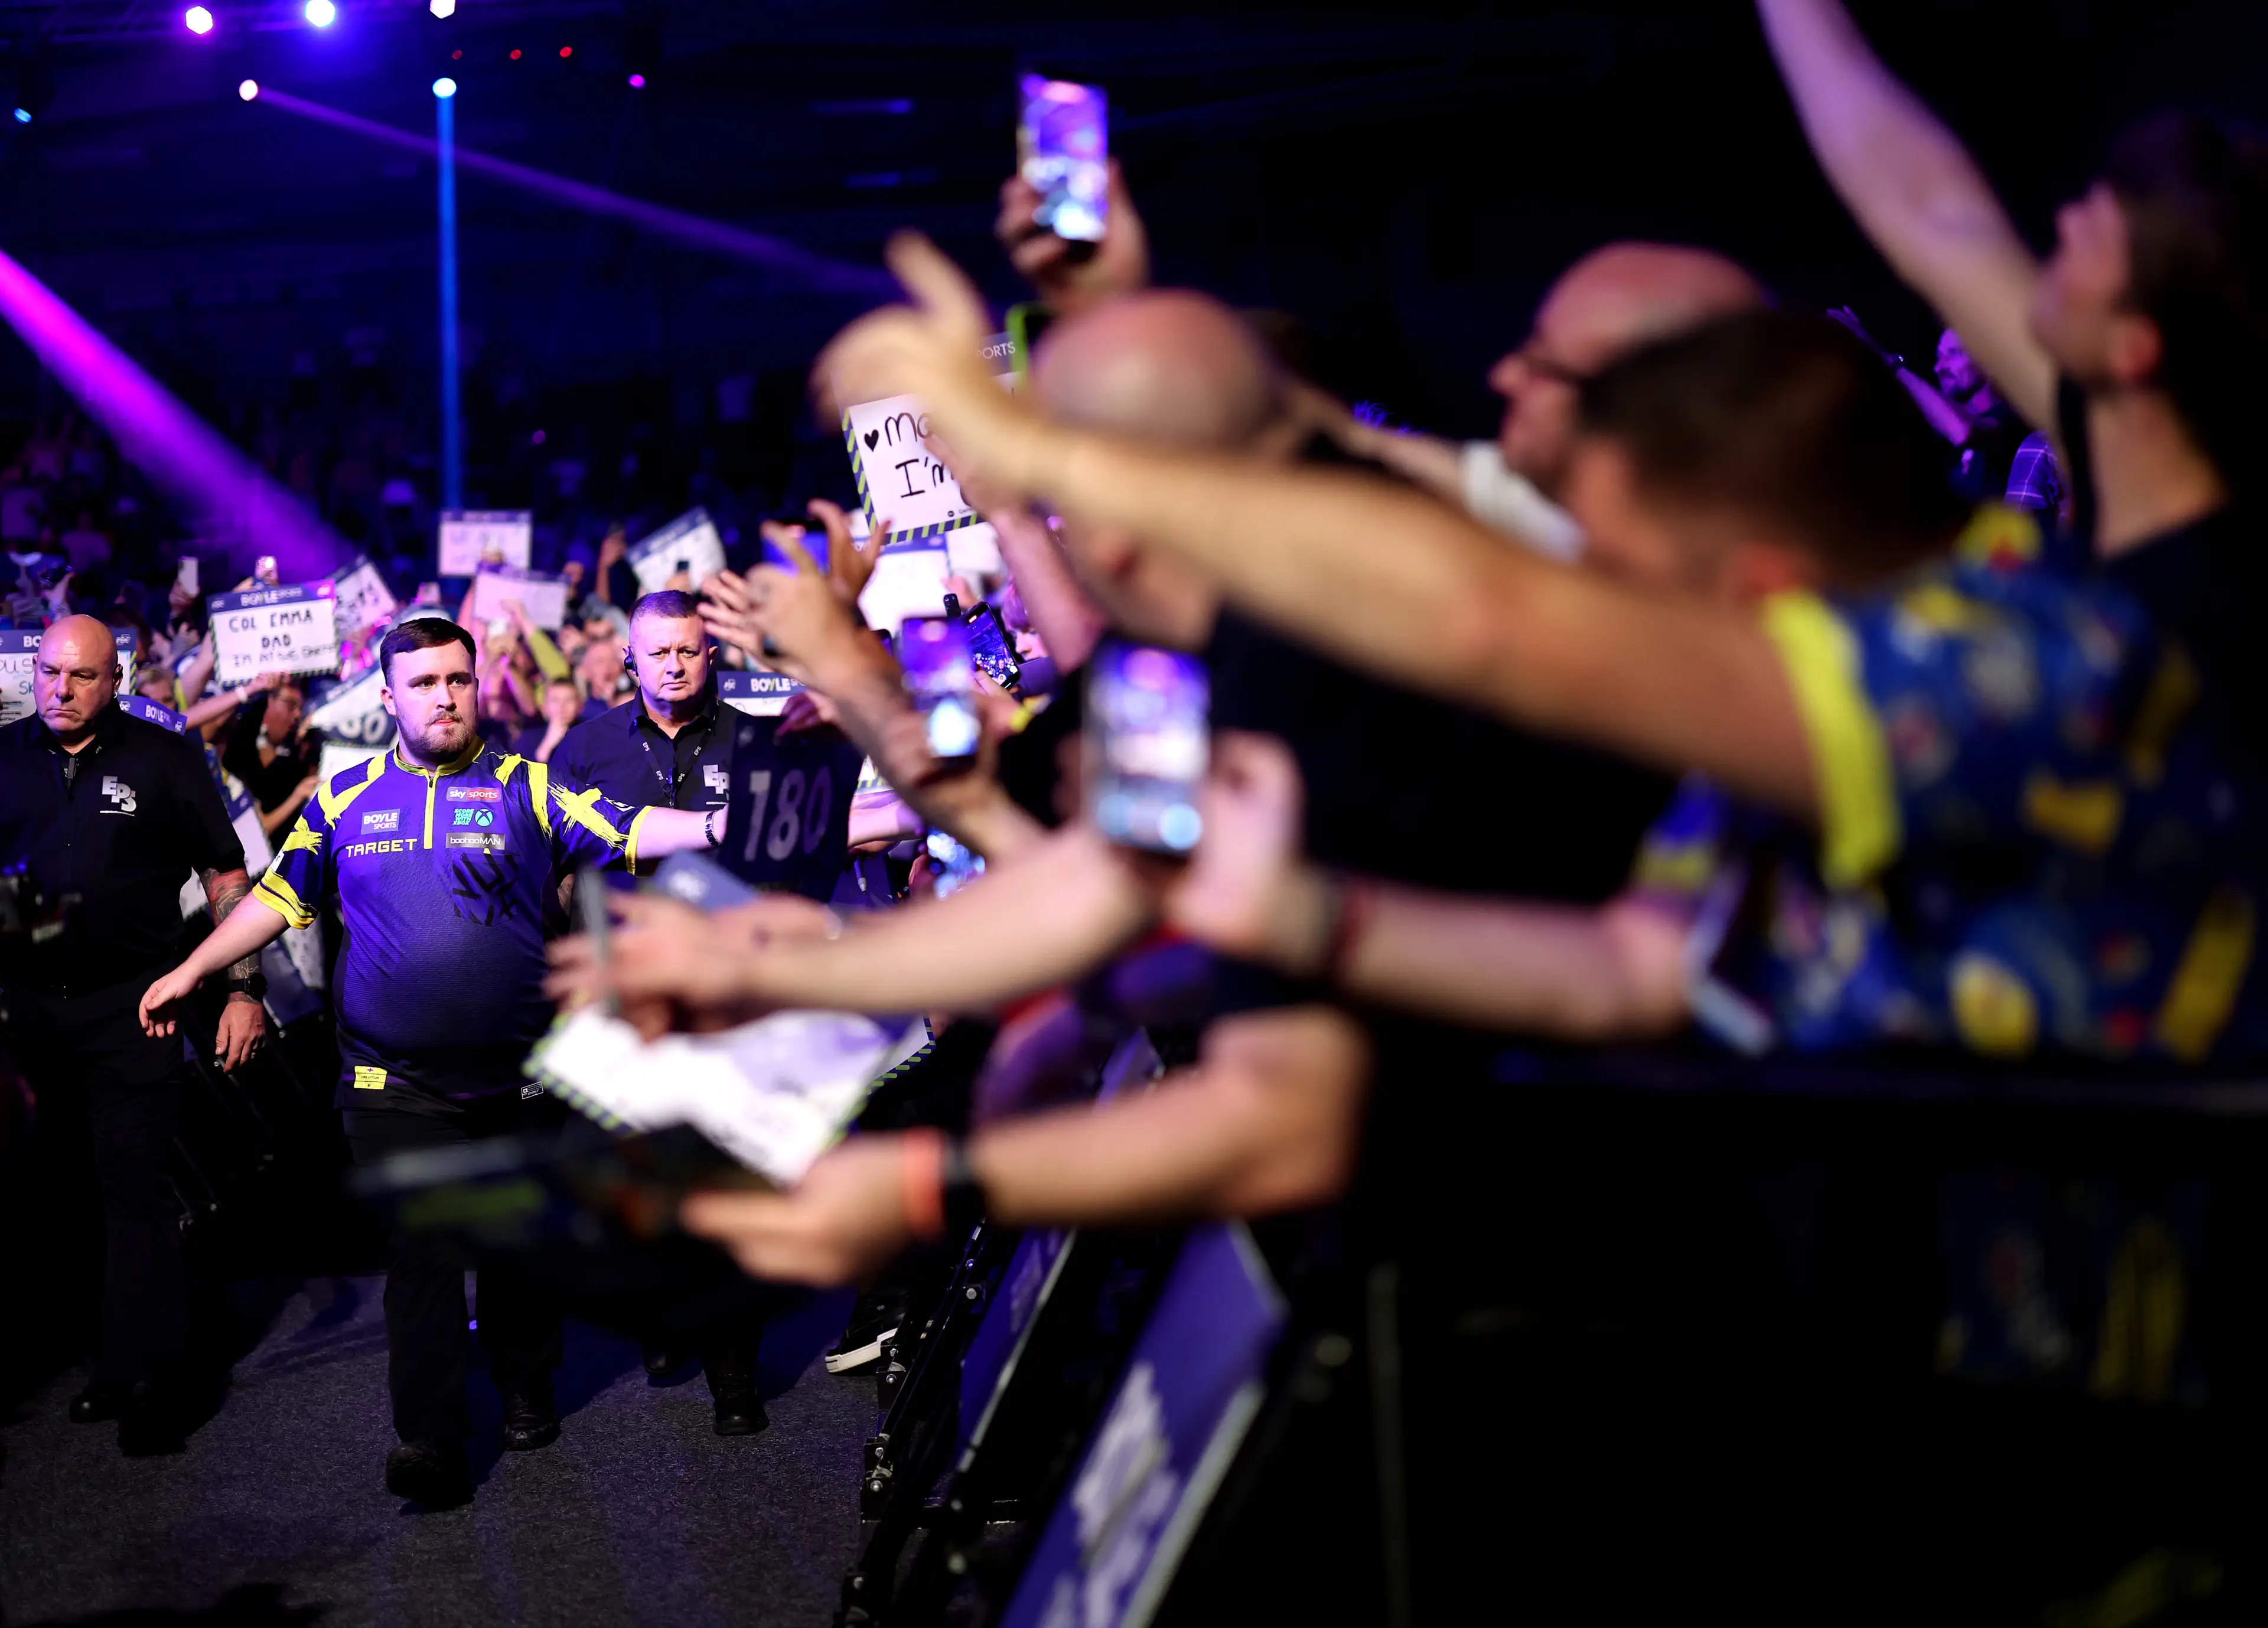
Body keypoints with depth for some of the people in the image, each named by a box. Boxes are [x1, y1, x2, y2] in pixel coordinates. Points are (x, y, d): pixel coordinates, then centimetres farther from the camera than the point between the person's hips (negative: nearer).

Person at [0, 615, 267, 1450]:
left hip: (130, 1006, -3)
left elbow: (226, 879, 1)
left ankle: (145, 1373, 0)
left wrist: (243, 987, -5)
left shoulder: (163, 759, 0)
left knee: (134, 1185, -4)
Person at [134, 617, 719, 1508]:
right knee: (423, 1250, -7)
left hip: (520, 1074, 0)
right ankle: (429, 1437, -7)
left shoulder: (527, 790, 2)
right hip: (399, 1082, 0)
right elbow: (281, 896, 15)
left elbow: (627, 832, -10)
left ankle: (527, 1386, 32)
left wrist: (713, 827, -26)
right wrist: (191, 972, 12)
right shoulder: (344, 799, 8)